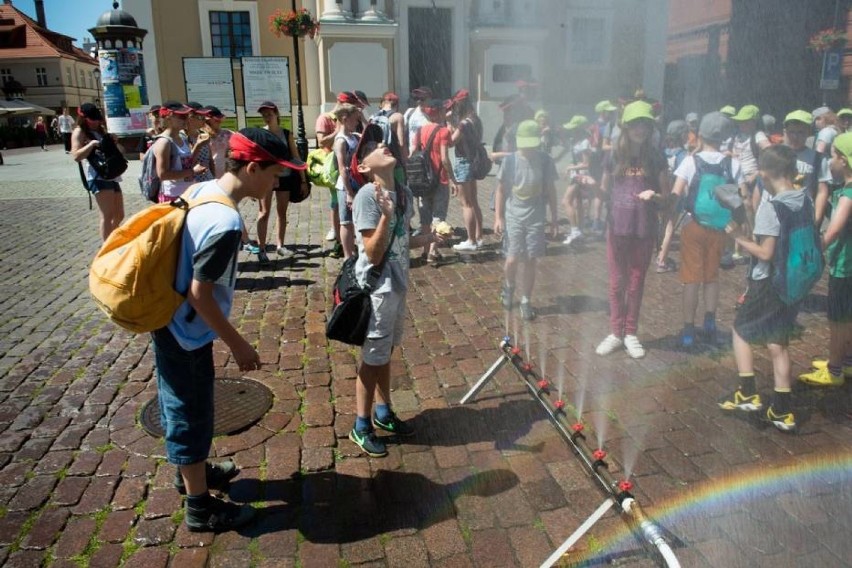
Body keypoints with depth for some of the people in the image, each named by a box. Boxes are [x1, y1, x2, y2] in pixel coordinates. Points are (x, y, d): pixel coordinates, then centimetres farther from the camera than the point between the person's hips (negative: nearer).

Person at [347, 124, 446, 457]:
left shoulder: (403, 192, 3)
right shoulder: (367, 196, -20)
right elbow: (373, 254, -23)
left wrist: (427, 239, -2)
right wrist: (385, 215, -33)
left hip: (397, 284, 8)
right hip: (376, 288, -8)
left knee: (385, 352, 21)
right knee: (372, 357, 5)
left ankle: (383, 413, 39)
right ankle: (361, 426, 22)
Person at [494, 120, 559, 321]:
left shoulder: (545, 160, -5)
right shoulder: (510, 160, -7)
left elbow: (551, 190, 4)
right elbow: (501, 190, 1)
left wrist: (555, 218, 7)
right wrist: (498, 217, -2)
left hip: (536, 217, 1)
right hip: (513, 216, -1)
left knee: (530, 261, 4)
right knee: (513, 259, -4)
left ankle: (526, 301, 18)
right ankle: (508, 287, 29)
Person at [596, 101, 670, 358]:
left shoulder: (656, 158, -1)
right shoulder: (614, 157, 1)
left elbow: (666, 196, 2)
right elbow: (605, 192, 8)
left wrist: (654, 195, -19)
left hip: (644, 231, 0)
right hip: (617, 229, 0)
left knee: (636, 284, 10)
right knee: (617, 284, 8)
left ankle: (631, 333, 23)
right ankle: (615, 333, 20)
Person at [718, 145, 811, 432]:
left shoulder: (770, 207, -19)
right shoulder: (806, 201, 3)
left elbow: (765, 253, -21)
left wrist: (740, 237, -8)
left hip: (768, 283, -7)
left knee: (741, 330, 14)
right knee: (778, 342, 12)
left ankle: (748, 393, 14)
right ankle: (782, 410, 16)